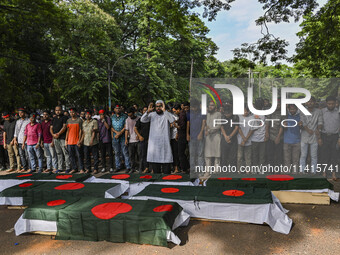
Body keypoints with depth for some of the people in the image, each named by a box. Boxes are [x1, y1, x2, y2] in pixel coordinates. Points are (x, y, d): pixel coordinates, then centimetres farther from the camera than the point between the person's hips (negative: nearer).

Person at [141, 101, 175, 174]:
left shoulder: (167, 114, 2)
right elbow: (142, 120, -3)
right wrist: (148, 111, -18)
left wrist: (164, 111, -26)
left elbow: (172, 120, -19)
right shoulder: (152, 114, 9)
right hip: (154, 142, 3)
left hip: (164, 141, -2)